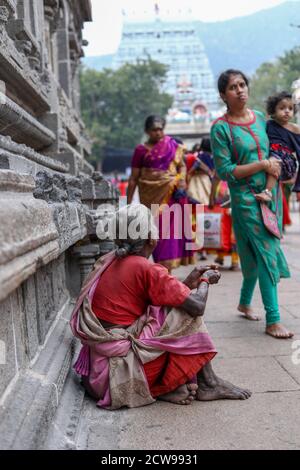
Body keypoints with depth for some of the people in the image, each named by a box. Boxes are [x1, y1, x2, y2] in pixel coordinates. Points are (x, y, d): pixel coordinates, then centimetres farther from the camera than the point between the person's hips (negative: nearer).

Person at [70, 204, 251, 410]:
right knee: (188, 314, -1)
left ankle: (171, 386, 7)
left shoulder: (110, 262, 10)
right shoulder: (145, 268, -14)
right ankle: (208, 384, 10)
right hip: (121, 367, -8)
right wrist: (205, 280, 6)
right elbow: (198, 306, -14)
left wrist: (190, 281, 15)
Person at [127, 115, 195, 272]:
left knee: (169, 228, -4)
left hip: (171, 193, 1)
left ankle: (166, 268, 1)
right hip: (151, 195, -1)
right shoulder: (141, 150, 4)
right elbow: (133, 178, 4)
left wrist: (182, 181, -8)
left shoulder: (172, 144, 8)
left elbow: (182, 165, 12)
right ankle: (161, 266, 11)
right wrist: (129, 202, 2)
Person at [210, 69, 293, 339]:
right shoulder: (221, 128, -9)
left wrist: (274, 166, 0)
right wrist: (263, 165, -15)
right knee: (266, 253, -8)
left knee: (256, 253, 15)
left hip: (268, 194, 6)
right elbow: (225, 171, -13)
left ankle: (245, 302, 36)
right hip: (245, 198, -6)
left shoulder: (260, 118, 9)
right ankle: (273, 321, -1)